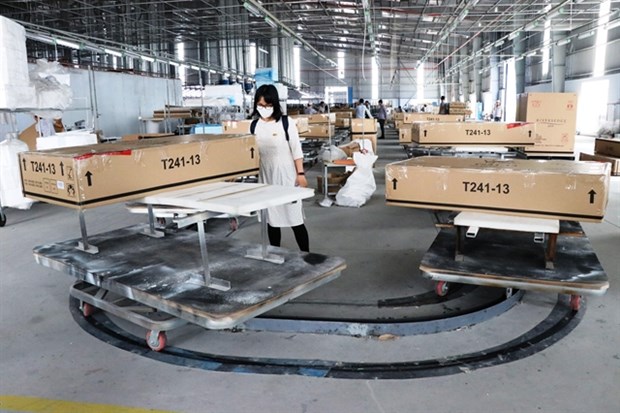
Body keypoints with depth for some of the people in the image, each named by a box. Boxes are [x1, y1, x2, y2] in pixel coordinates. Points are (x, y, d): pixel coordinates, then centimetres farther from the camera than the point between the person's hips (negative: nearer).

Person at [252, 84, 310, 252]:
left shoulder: (286, 123, -5)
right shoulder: (253, 126, 4)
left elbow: (296, 151, -4)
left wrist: (301, 174, -8)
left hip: (286, 176, -4)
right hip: (265, 177, 4)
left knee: (294, 218, 0)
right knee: (271, 219, 10)